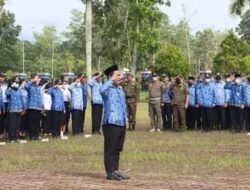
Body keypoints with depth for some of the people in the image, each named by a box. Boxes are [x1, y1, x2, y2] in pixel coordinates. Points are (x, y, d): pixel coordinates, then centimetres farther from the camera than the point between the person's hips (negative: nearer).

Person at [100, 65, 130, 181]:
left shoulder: (120, 89, 17)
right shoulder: (108, 89, -9)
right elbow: (102, 90, -36)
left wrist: (126, 119, 17)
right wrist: (111, 80, -25)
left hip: (121, 124, 8)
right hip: (111, 124, -8)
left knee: (117, 149, 13)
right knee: (110, 150, -2)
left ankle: (115, 171, 21)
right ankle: (110, 173, 4)